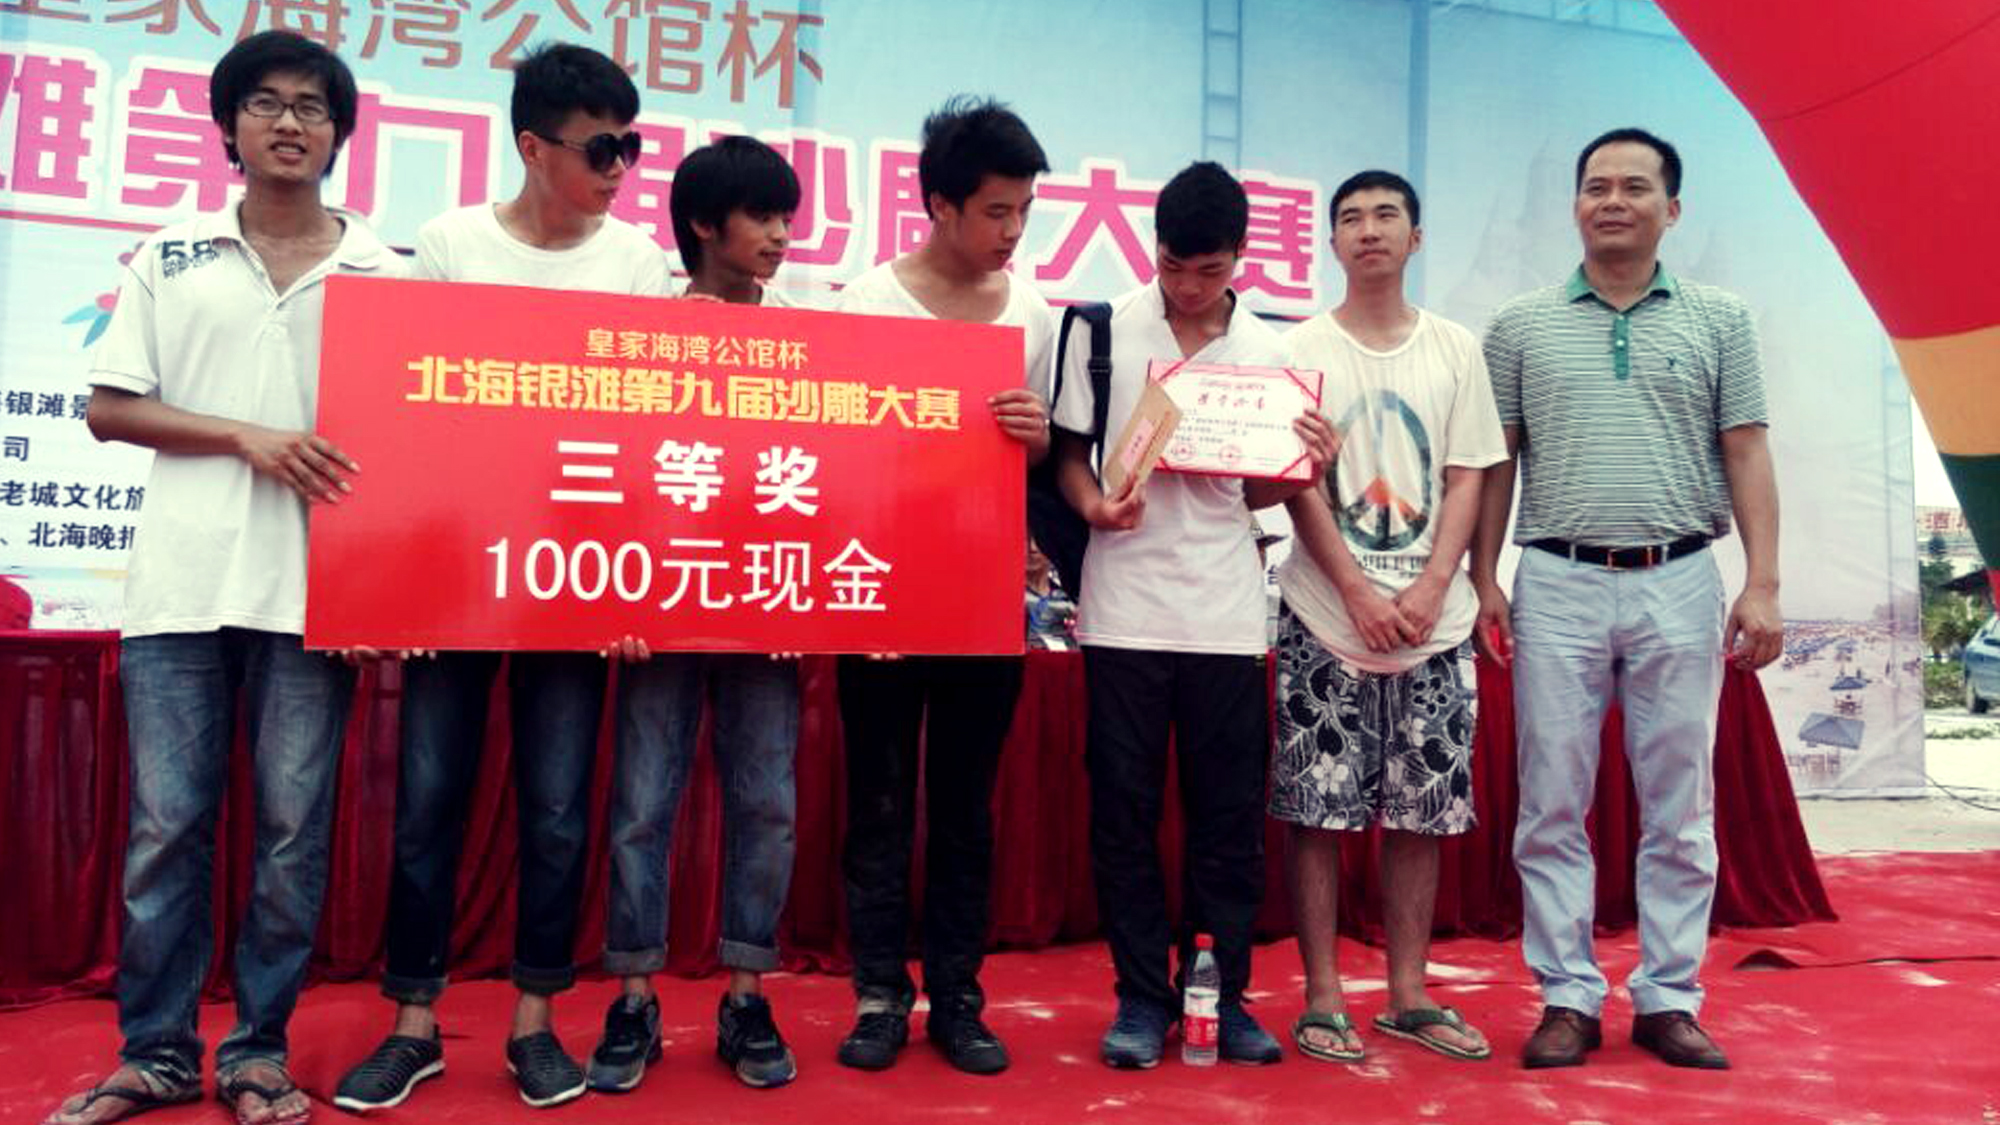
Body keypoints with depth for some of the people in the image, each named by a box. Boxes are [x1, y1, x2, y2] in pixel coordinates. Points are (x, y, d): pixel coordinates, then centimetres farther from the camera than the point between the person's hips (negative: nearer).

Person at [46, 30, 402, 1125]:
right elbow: (110, 409, 8)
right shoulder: (170, 259, 12)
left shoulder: (385, 271, 8)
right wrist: (247, 437, -9)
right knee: (165, 824, 4)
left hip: (316, 586, -1)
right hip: (182, 582, 1)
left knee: (293, 828, 2)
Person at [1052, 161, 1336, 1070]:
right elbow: (1067, 448, 4)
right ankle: (1142, 998, 16)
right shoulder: (1106, 328, 1)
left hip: (1226, 613, 2)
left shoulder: (1266, 352, 7)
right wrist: (1092, 506, -15)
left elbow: (1253, 491, 11)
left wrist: (1305, 472, -10)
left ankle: (1220, 994, 20)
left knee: (1229, 816, 6)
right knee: (1124, 813, 4)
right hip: (1125, 609, -1)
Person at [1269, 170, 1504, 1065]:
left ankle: (1409, 994, 19)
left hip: (1431, 620, 3)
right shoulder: (1303, 350, 2)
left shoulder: (1455, 349, 10)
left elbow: (1467, 479, 6)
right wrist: (1359, 594, -12)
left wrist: (1430, 590, -7)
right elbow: (1298, 483, -4)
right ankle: (1322, 998, 10)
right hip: (1326, 617, -2)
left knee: (1422, 812, 7)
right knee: (1317, 809, -1)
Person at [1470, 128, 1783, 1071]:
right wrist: (1484, 580, 0)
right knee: (1552, 807, 2)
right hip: (1557, 584, 0)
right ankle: (1568, 998, 13)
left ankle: (1668, 1000, 17)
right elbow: (1496, 463, 7)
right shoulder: (1521, 327, 8)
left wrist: (1763, 583, -4)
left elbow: (1746, 456, 5)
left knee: (1680, 809, 6)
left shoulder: (1719, 321, 9)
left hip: (1678, 585, 1)